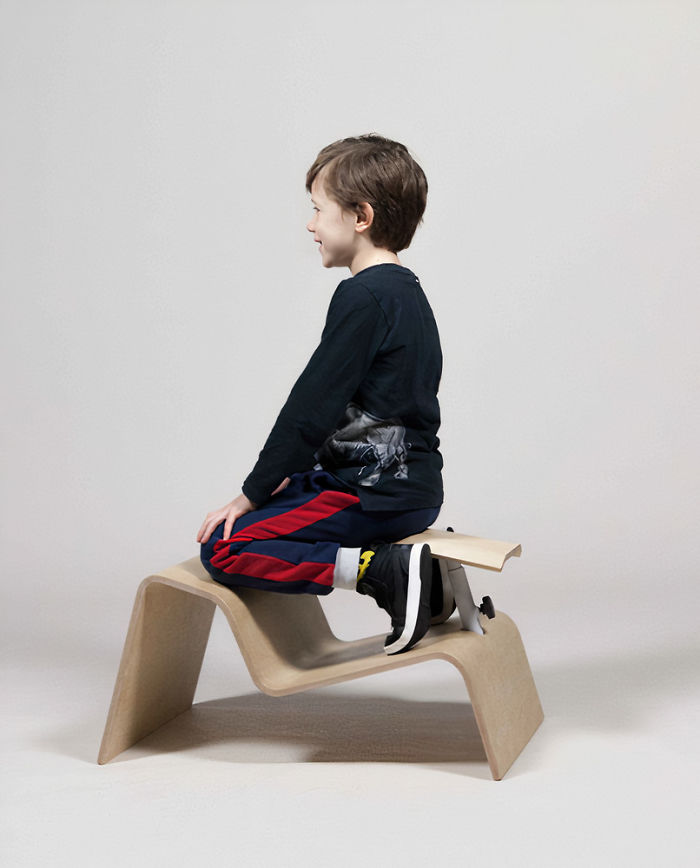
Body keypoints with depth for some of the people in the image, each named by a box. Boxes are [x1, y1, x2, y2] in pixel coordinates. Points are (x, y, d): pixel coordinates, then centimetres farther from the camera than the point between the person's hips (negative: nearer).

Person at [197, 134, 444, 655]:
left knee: (225, 548, -9)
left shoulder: (363, 297, -16)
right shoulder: (406, 290, 14)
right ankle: (420, 573, 14)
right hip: (414, 486, 10)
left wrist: (250, 496, -9)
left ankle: (383, 571, -18)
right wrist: (295, 472, 21)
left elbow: (314, 407, -18)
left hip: (373, 494, -10)